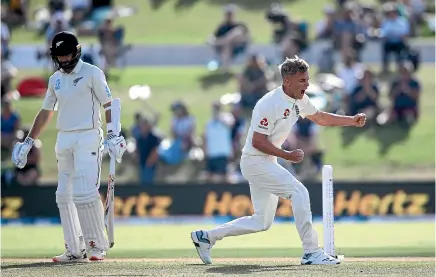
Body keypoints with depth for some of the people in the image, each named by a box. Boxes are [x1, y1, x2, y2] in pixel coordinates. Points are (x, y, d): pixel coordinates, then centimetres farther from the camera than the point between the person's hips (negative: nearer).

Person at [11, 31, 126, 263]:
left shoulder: (91, 73, -3)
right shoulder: (55, 79, 15)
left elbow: (108, 104, -7)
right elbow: (46, 113, 22)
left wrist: (112, 136, -18)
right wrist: (28, 143, 20)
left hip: (88, 137, -7)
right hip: (63, 140, 7)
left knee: (84, 192, -18)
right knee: (64, 195, 3)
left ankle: (98, 245, -9)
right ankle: (75, 250, 8)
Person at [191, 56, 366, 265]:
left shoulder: (299, 100, 4)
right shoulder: (270, 104, -23)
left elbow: (320, 118, 19)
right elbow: (258, 141, -23)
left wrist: (352, 121, 10)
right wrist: (287, 156, -23)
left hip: (266, 162, 10)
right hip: (255, 161, -10)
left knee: (262, 222, 12)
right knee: (299, 192, -20)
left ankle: (206, 236, 21)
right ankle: (311, 252, -17)